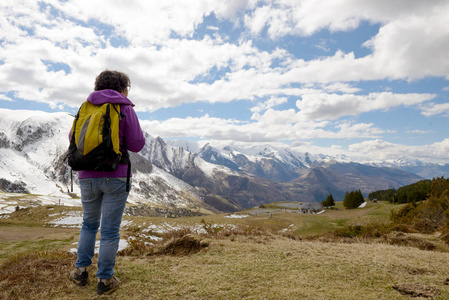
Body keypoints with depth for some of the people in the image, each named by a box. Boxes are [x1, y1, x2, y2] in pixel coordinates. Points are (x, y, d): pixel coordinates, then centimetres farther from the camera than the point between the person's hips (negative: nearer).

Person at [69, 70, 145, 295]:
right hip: (115, 176, -4)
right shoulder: (125, 109, -4)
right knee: (110, 229, 6)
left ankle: (81, 270, 28)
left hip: (87, 176, 4)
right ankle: (105, 280, 16)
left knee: (89, 223, 24)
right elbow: (136, 145, -9)